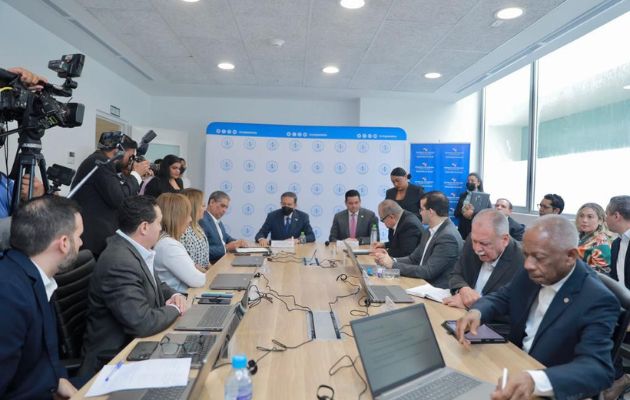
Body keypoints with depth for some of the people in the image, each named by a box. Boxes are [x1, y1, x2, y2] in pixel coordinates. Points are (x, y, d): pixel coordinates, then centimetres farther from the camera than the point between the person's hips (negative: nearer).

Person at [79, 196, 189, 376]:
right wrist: (175, 309, -12)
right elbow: (142, 323, -30)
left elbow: (155, 285, 18)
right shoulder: (119, 262, -26)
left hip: (132, 342, 8)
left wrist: (175, 295, -2)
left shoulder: (131, 249, 2)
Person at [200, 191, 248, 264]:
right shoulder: (202, 221, -16)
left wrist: (238, 242, 3)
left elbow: (226, 237, 22)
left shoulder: (217, 220, 14)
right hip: (212, 263, -9)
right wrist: (226, 248, -22)